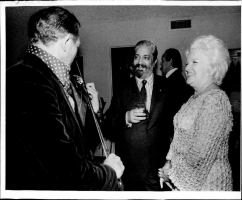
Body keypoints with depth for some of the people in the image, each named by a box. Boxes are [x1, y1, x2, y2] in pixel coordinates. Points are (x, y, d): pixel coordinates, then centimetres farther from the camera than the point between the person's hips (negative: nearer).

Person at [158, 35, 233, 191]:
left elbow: (199, 155, -24)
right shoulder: (195, 97, 6)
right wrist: (169, 163, 0)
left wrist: (172, 171, -11)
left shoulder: (216, 99, -21)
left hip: (206, 183, -7)